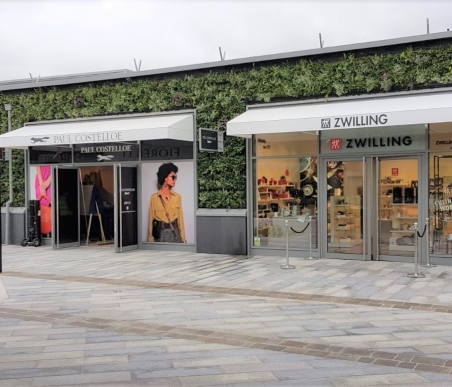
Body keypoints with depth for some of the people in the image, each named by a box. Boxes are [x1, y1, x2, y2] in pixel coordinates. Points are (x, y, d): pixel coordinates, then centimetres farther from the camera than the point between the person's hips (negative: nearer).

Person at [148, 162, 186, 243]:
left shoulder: (177, 197, 6)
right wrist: (151, 240, -2)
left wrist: (183, 239, 3)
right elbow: (151, 220, 2)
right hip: (160, 234, -1)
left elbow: (180, 219, 7)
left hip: (175, 233, 1)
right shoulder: (154, 197, 0)